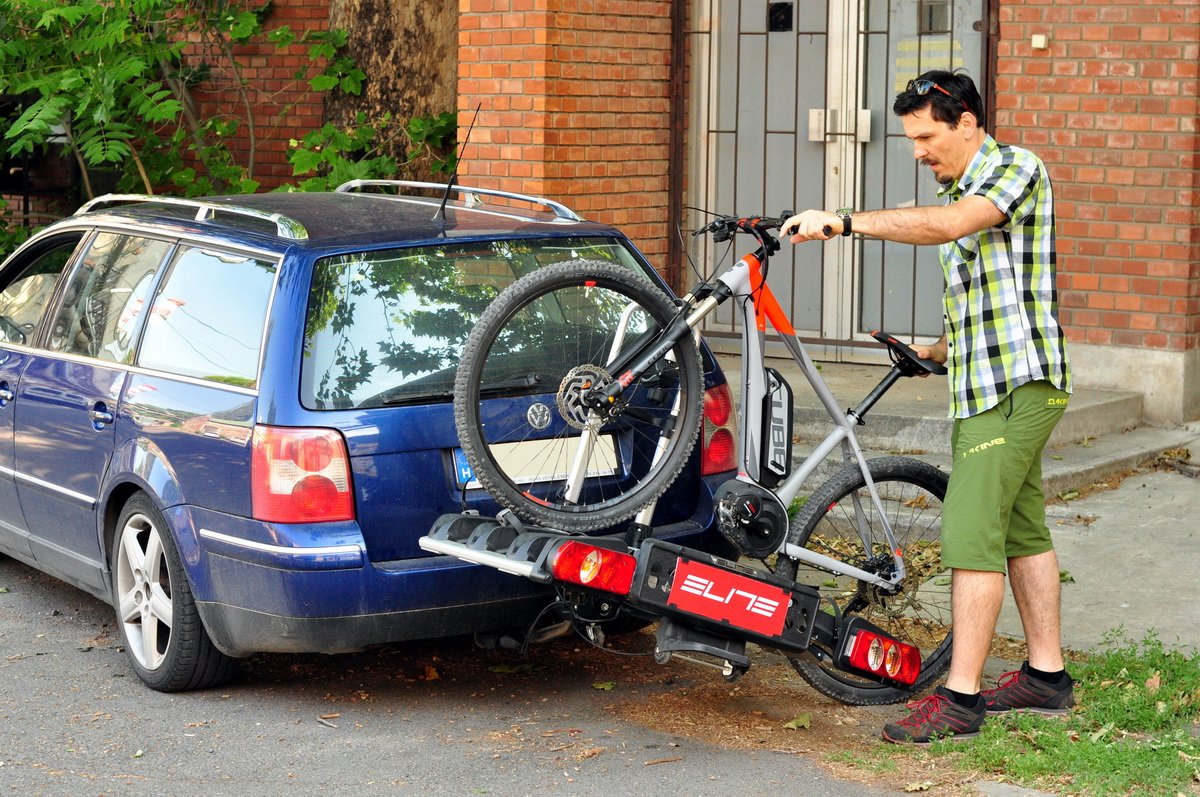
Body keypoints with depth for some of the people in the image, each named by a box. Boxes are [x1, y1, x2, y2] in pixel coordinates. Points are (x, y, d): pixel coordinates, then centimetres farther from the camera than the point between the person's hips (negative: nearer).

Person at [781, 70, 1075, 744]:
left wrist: (842, 221, -33)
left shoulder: (1018, 169, -11)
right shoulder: (958, 192, 19)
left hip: (1016, 384, -10)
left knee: (972, 536, -13)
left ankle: (961, 699, -12)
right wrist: (939, 351, 18)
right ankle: (1047, 676, 24)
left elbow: (947, 224, -30)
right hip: (988, 385, 10)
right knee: (1021, 530, 15)